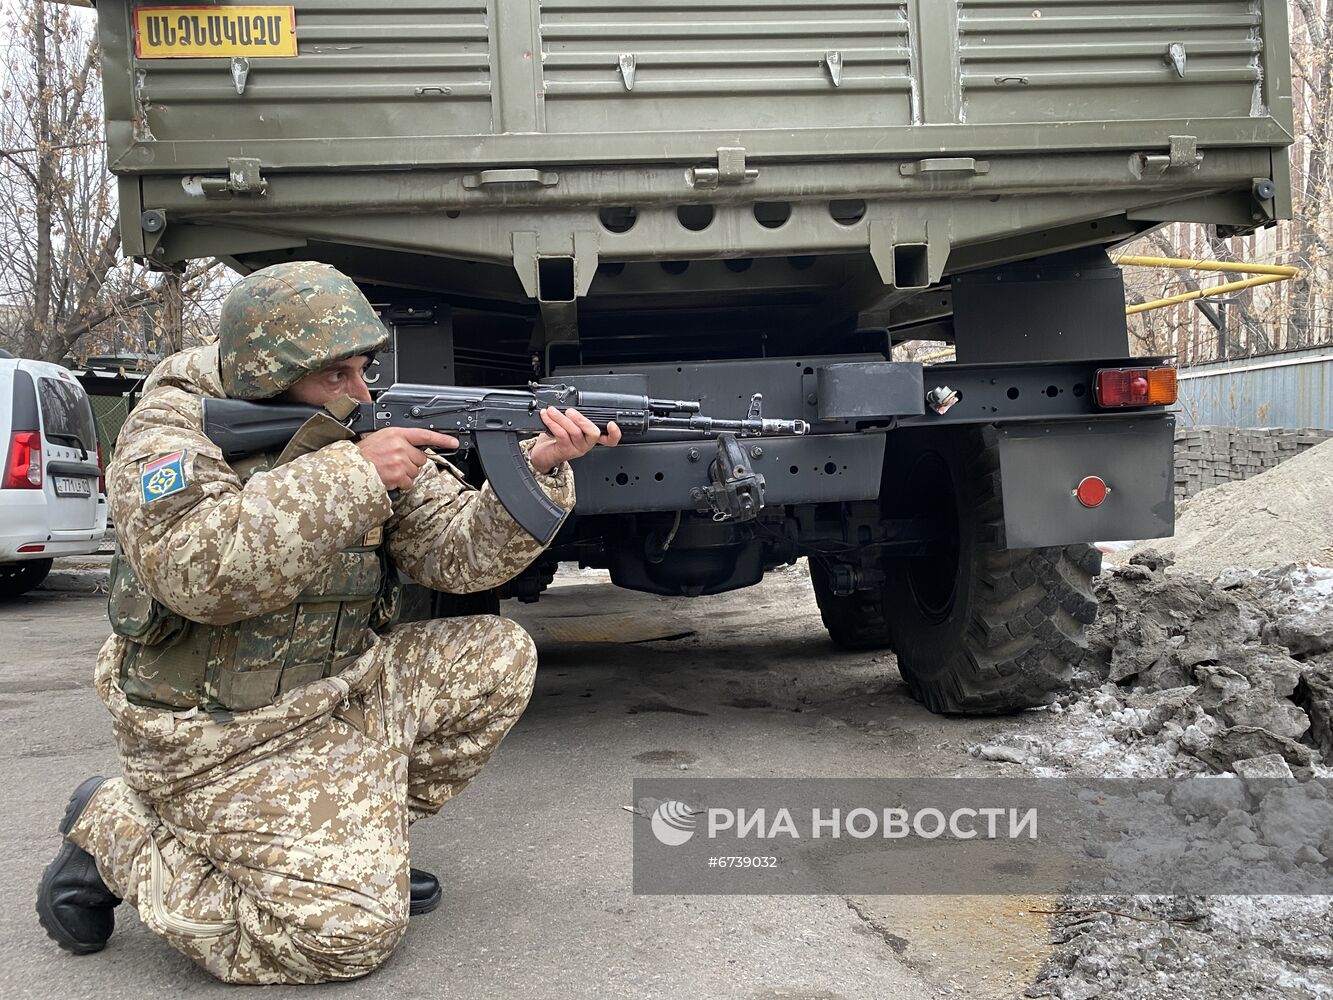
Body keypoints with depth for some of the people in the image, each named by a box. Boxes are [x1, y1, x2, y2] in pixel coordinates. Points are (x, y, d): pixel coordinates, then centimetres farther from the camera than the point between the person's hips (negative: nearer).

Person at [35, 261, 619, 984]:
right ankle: (116, 830, 5)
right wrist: (351, 472, -31)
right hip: (228, 740, -7)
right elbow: (195, 566, -33)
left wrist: (539, 469, -19)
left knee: (498, 658, 0)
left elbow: (460, 551, -2)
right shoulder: (171, 429, -14)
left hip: (344, 689, 7)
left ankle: (357, 837, 11)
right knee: (351, 929, -14)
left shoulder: (364, 437, 3)